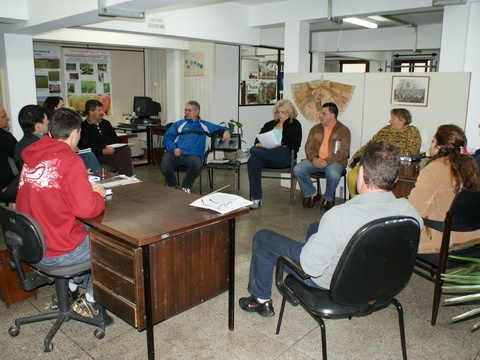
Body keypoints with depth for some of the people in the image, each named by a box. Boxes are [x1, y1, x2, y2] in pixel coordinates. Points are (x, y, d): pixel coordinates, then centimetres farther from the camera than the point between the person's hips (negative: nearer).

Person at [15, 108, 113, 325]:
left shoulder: (31, 157, 3)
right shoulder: (69, 161, -19)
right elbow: (87, 209, -25)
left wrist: (85, 188, 10)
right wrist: (98, 196, -3)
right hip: (58, 253, -7)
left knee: (89, 230, 28)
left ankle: (72, 288, 27)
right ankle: (90, 300, 20)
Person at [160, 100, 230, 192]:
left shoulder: (204, 125, 25)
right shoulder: (178, 124, 22)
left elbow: (220, 129, 30)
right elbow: (167, 138, 11)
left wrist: (226, 131, 4)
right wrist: (173, 148, -10)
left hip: (193, 155, 0)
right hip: (175, 153, 1)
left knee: (197, 165, -37)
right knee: (164, 166, -33)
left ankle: (186, 186, -6)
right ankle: (172, 185, 3)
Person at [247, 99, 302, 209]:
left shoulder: (295, 125, 14)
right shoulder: (270, 124, 29)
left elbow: (295, 146, 0)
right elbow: (258, 139, 21)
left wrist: (280, 146, -16)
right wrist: (259, 144, -3)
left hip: (284, 155, -5)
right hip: (267, 156, 5)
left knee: (254, 151, -31)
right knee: (253, 161, -33)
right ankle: (256, 199, -32)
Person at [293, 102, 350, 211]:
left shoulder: (343, 130, 2)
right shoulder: (315, 129, 15)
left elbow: (344, 152, -9)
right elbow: (308, 147, 8)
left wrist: (326, 161, -21)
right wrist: (314, 159, -14)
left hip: (334, 161, -4)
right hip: (316, 160, 4)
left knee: (334, 175, -37)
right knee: (297, 169, -22)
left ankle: (328, 198, -4)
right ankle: (312, 194, 2)